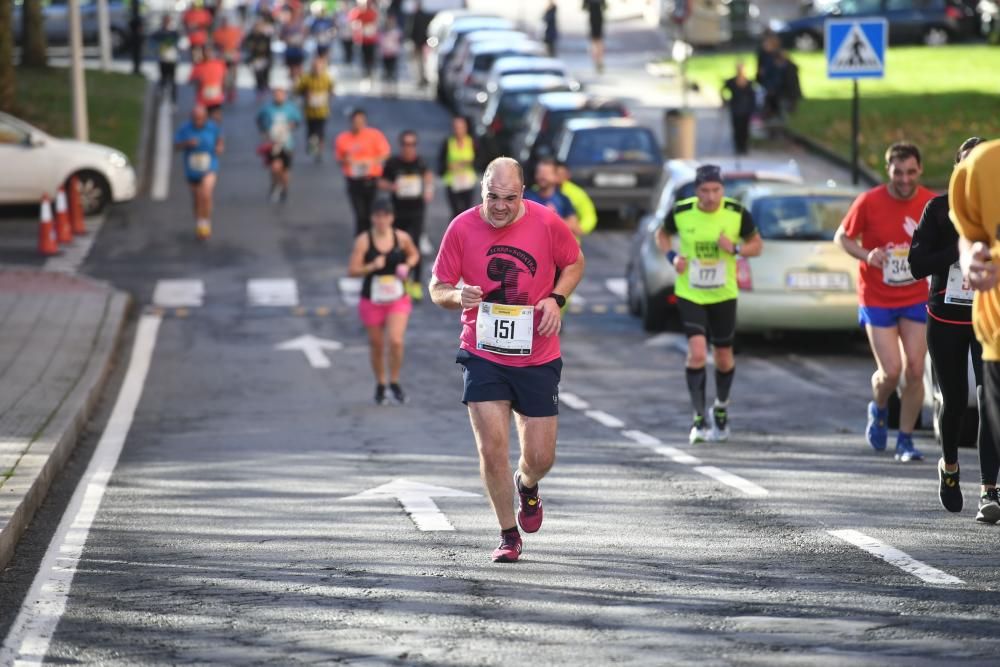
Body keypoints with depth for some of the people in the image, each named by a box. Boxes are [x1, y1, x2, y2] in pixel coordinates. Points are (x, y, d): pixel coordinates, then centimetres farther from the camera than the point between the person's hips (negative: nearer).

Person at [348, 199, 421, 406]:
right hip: (372, 300, 0)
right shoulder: (363, 241, -10)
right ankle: (380, 385, 33)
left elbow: (414, 254, 16)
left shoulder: (402, 238, -4)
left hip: (398, 299, 0)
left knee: (396, 341, -16)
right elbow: (352, 270, -10)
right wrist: (372, 266, -26)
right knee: (376, 345, 10)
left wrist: (407, 265, -5)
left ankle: (394, 382, 6)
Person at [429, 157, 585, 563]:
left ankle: (526, 485, 40)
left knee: (540, 456, 2)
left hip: (537, 357, 1)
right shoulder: (462, 228, -7)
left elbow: (574, 263, 11)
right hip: (482, 354, -1)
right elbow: (437, 288, 1)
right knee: (492, 445, -11)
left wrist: (555, 298, -8)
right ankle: (509, 536, 6)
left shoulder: (546, 223, -7)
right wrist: (457, 296, -22)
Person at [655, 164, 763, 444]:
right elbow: (662, 235, 9)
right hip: (689, 294, -2)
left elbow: (757, 245, 2)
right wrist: (671, 256, -11)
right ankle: (699, 419, -9)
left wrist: (736, 249, -19)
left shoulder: (737, 214, -10)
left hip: (724, 295, 2)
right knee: (697, 352, -18)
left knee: (724, 358, 11)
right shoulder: (681, 212, -11)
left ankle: (721, 409, 38)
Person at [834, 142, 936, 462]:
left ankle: (905, 440, 11)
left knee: (915, 370, -3)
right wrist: (866, 254, -19)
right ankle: (879, 410, 27)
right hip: (877, 300, -2)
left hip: (916, 299, 2)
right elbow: (841, 237, -1)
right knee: (890, 371, -8)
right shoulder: (869, 202, -12)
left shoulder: (931, 204, -5)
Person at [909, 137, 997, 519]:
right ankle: (949, 466, 39)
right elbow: (918, 265, -9)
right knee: (954, 401, 10)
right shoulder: (940, 209, -2)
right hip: (946, 320, 1)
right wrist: (961, 248, -20)